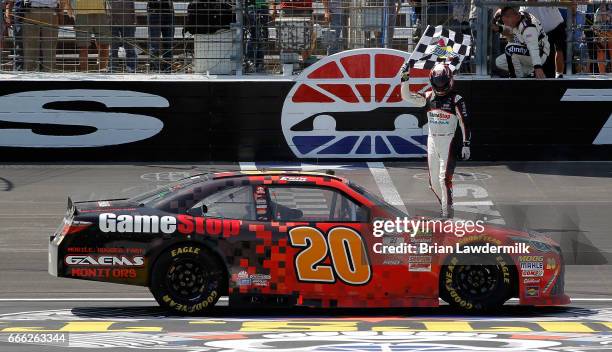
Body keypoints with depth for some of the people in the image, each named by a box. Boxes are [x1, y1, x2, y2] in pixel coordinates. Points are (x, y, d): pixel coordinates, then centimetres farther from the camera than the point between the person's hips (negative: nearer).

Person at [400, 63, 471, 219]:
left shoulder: (456, 99, -6)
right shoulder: (428, 97, 6)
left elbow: (465, 123, -5)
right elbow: (406, 96, 1)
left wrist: (466, 144, -8)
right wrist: (405, 78, -11)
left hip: (448, 142, -5)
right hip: (432, 141, 5)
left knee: (444, 178, -15)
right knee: (434, 180, 8)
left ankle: (447, 211, -10)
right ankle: (446, 206, 24)